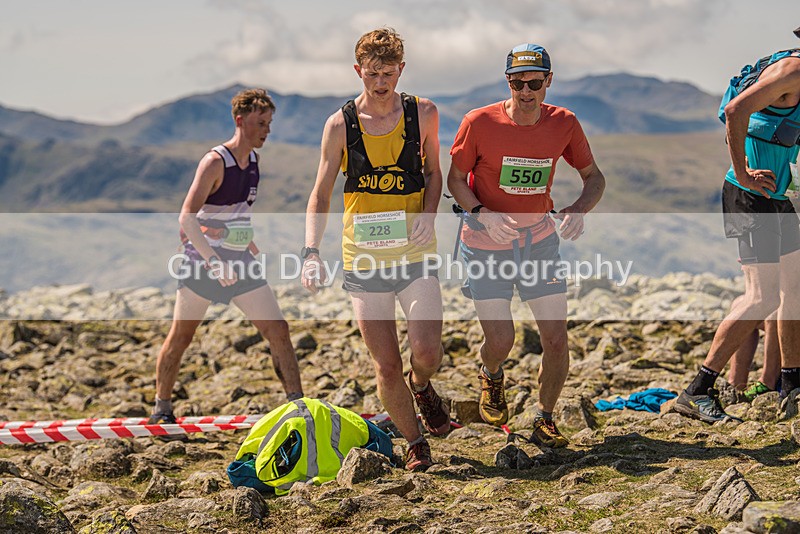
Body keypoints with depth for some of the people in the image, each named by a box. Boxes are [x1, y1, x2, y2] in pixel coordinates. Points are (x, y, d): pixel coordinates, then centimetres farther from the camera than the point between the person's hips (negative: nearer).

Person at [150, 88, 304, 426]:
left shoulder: (253, 160, 8)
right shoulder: (215, 162, -16)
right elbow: (186, 217, -24)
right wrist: (213, 262, -34)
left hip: (239, 261, 6)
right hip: (202, 262, -6)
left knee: (278, 330, -4)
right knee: (181, 336, 6)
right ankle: (161, 409, 21)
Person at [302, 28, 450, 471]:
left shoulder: (423, 114, 1)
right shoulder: (340, 125, -2)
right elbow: (320, 195, 2)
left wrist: (428, 214, -6)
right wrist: (311, 252, -13)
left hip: (415, 256, 0)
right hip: (364, 261, 0)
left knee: (427, 351, -15)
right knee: (386, 368, 0)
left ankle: (421, 385, 22)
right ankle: (415, 443, 22)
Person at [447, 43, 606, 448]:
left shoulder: (563, 123, -8)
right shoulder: (479, 122, -15)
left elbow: (594, 176, 4)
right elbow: (456, 179, -4)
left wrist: (579, 210, -17)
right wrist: (481, 214, -23)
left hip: (539, 239, 3)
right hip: (487, 245, -2)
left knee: (556, 339, -2)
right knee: (500, 341, -5)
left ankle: (545, 421, 19)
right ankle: (491, 377, 33)